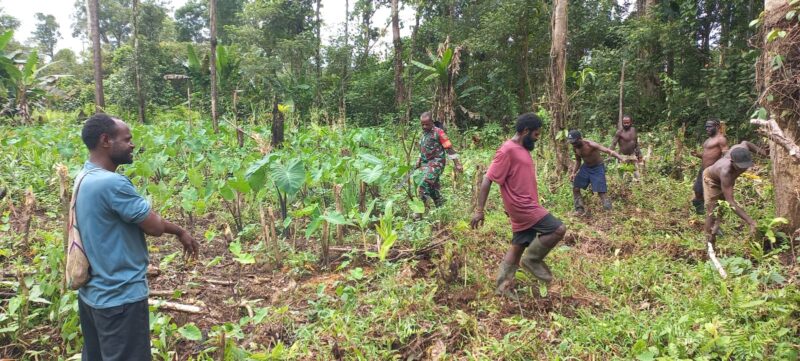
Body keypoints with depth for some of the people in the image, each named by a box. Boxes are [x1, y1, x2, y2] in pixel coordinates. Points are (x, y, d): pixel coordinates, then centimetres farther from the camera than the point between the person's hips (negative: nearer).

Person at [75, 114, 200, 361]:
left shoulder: (84, 178, 7)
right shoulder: (113, 183, -24)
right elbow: (155, 227, -17)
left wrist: (180, 231, 10)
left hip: (91, 294, 10)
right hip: (120, 298, -10)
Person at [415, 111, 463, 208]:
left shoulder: (438, 132, -7)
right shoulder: (423, 134, 15)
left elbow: (449, 148, -9)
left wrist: (457, 163, -11)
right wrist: (418, 162, 20)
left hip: (436, 163, -8)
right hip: (425, 164, 8)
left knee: (424, 184, -21)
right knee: (432, 187, 10)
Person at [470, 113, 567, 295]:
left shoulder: (523, 149, 13)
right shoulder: (508, 150, -16)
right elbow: (487, 180, -17)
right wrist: (479, 210, -19)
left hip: (527, 207, 9)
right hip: (522, 208, -9)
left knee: (518, 247, 11)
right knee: (558, 229, -11)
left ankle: (503, 287, 18)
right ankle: (532, 259, 5)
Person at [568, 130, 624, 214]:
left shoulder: (590, 145, -29)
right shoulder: (575, 148, -7)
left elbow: (608, 151, -36)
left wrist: (623, 159, -47)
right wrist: (573, 173, 0)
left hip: (597, 168, -7)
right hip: (585, 167, 7)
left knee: (601, 192, -12)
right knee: (575, 188, 5)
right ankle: (579, 210, 21)